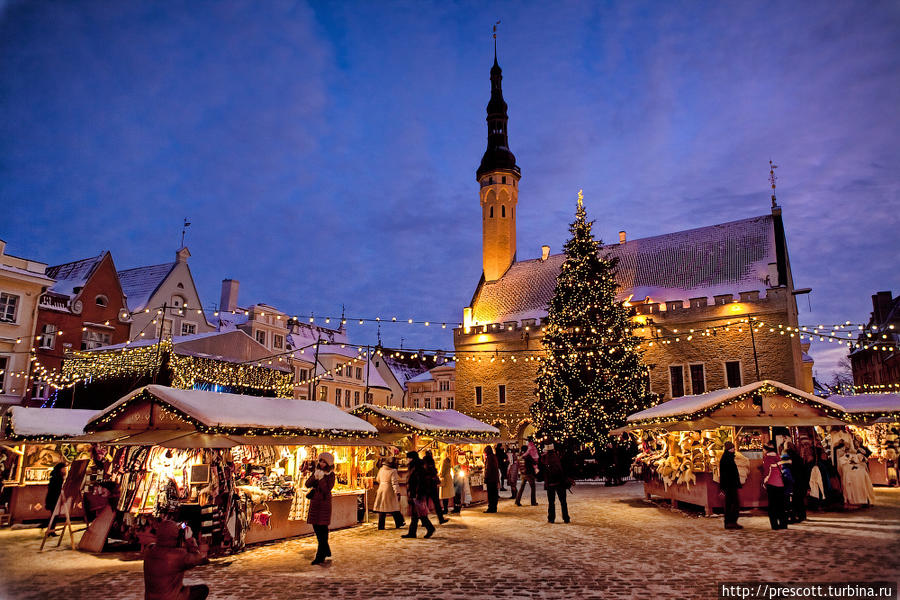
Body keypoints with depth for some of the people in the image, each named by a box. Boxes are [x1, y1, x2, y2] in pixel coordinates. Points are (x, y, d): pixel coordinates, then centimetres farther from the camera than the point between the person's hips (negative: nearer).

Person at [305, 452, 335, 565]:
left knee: (322, 528, -9)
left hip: (324, 502, -6)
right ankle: (326, 551, 30)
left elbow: (327, 490, -16)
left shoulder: (330, 475, -7)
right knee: (316, 527, 12)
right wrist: (314, 477, -16)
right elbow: (307, 484, -1)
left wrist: (321, 479, -22)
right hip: (314, 502, 6)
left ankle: (320, 557, -5)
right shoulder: (316, 472, 8)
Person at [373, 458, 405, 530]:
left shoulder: (381, 470, 4)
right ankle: (399, 523, 17)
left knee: (382, 508, 9)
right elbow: (395, 483, -19)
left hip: (381, 489, 5)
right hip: (389, 491, -5)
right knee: (394, 508, 8)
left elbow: (377, 479, 18)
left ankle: (381, 526, 10)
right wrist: (397, 492, -17)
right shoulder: (393, 471, -14)